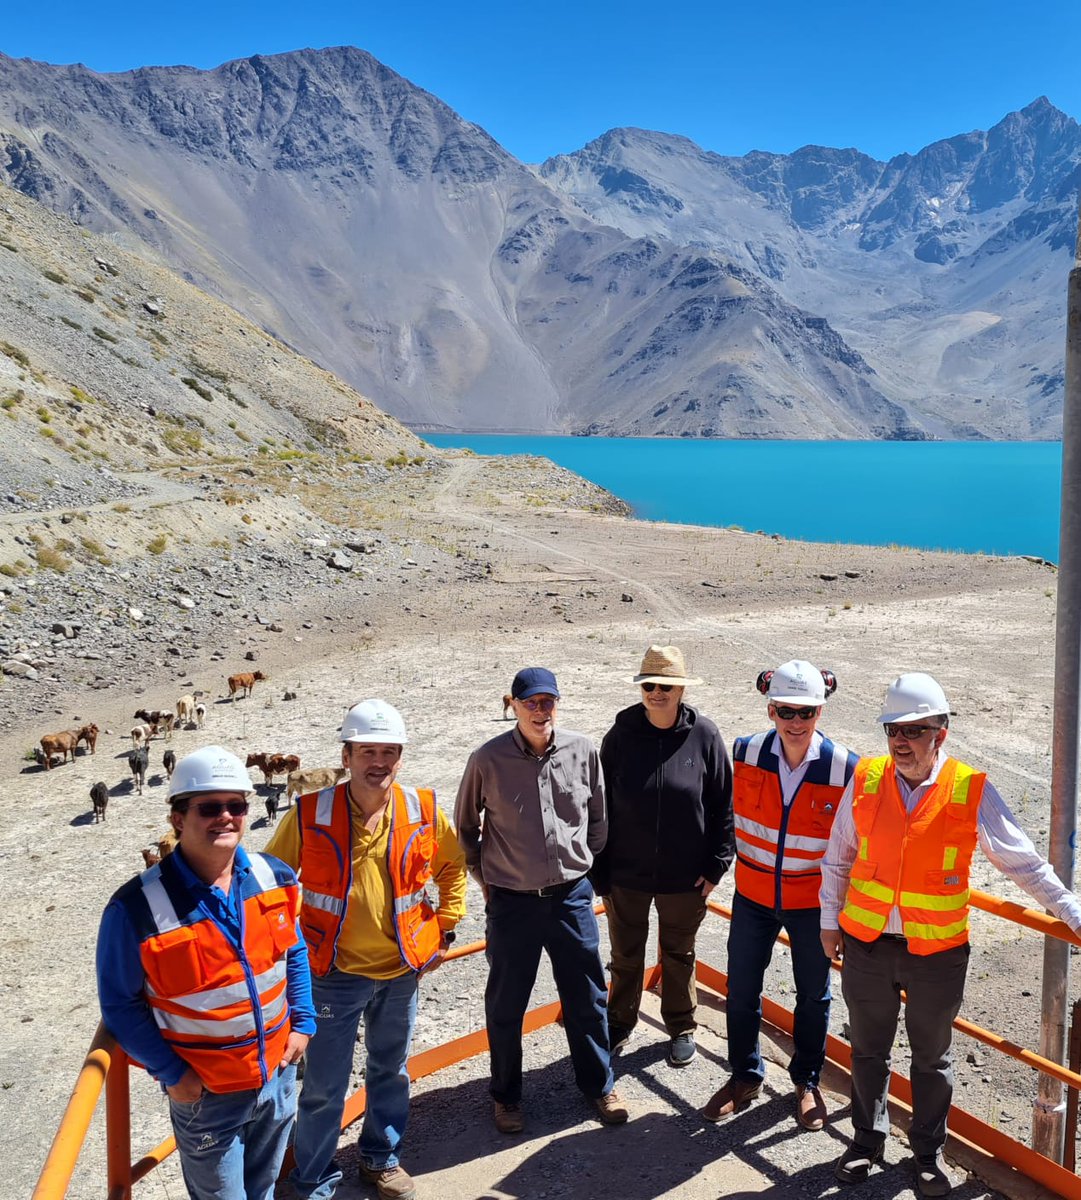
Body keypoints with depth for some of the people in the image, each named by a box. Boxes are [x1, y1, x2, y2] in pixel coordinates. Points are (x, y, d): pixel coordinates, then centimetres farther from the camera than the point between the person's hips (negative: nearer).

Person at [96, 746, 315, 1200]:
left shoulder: (275, 878, -9)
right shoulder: (137, 908, -24)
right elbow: (120, 1003, -12)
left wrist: (302, 1023, 3)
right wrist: (170, 1073, -13)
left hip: (278, 1073, 4)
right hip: (205, 1093, -4)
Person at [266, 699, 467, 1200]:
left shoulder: (424, 810, -9)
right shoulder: (309, 815, -17)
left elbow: (453, 865, 9)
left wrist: (444, 927, 4)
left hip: (402, 970, 3)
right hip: (334, 973, -3)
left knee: (391, 1071, 21)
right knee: (324, 1086, 8)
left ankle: (381, 1158, 45)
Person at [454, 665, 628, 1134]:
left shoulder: (582, 751, -7)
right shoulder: (488, 760, -12)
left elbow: (598, 816, 9)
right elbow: (465, 826, 4)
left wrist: (584, 864, 9)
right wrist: (483, 876, 4)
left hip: (571, 897, 2)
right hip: (511, 901, -1)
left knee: (586, 998, 14)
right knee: (505, 1005, 13)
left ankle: (598, 1085, 37)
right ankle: (506, 1095, 35)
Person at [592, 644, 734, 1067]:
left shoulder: (704, 735, -11)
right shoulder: (621, 735, -9)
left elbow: (722, 806, -3)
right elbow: (601, 806, -3)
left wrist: (717, 864, -5)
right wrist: (599, 869, -3)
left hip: (684, 875, 0)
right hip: (626, 873, 1)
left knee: (679, 956, 19)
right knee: (625, 956, 17)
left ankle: (681, 1028, 40)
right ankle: (619, 1025, 39)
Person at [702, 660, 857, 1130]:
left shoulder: (843, 767, -17)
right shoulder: (746, 753, -12)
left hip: (813, 901, -1)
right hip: (753, 895, 2)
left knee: (813, 995, 16)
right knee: (741, 990, 12)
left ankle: (806, 1081, 39)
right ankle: (745, 1076, 35)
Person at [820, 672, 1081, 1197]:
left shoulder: (971, 791, -11)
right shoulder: (865, 779, -7)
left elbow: (1023, 862, -1)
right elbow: (838, 858, 5)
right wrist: (830, 921, 9)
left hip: (938, 953, -1)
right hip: (866, 945, 2)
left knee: (932, 1057, 18)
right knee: (868, 1050, 18)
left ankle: (928, 1151, 40)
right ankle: (867, 1139, 41)